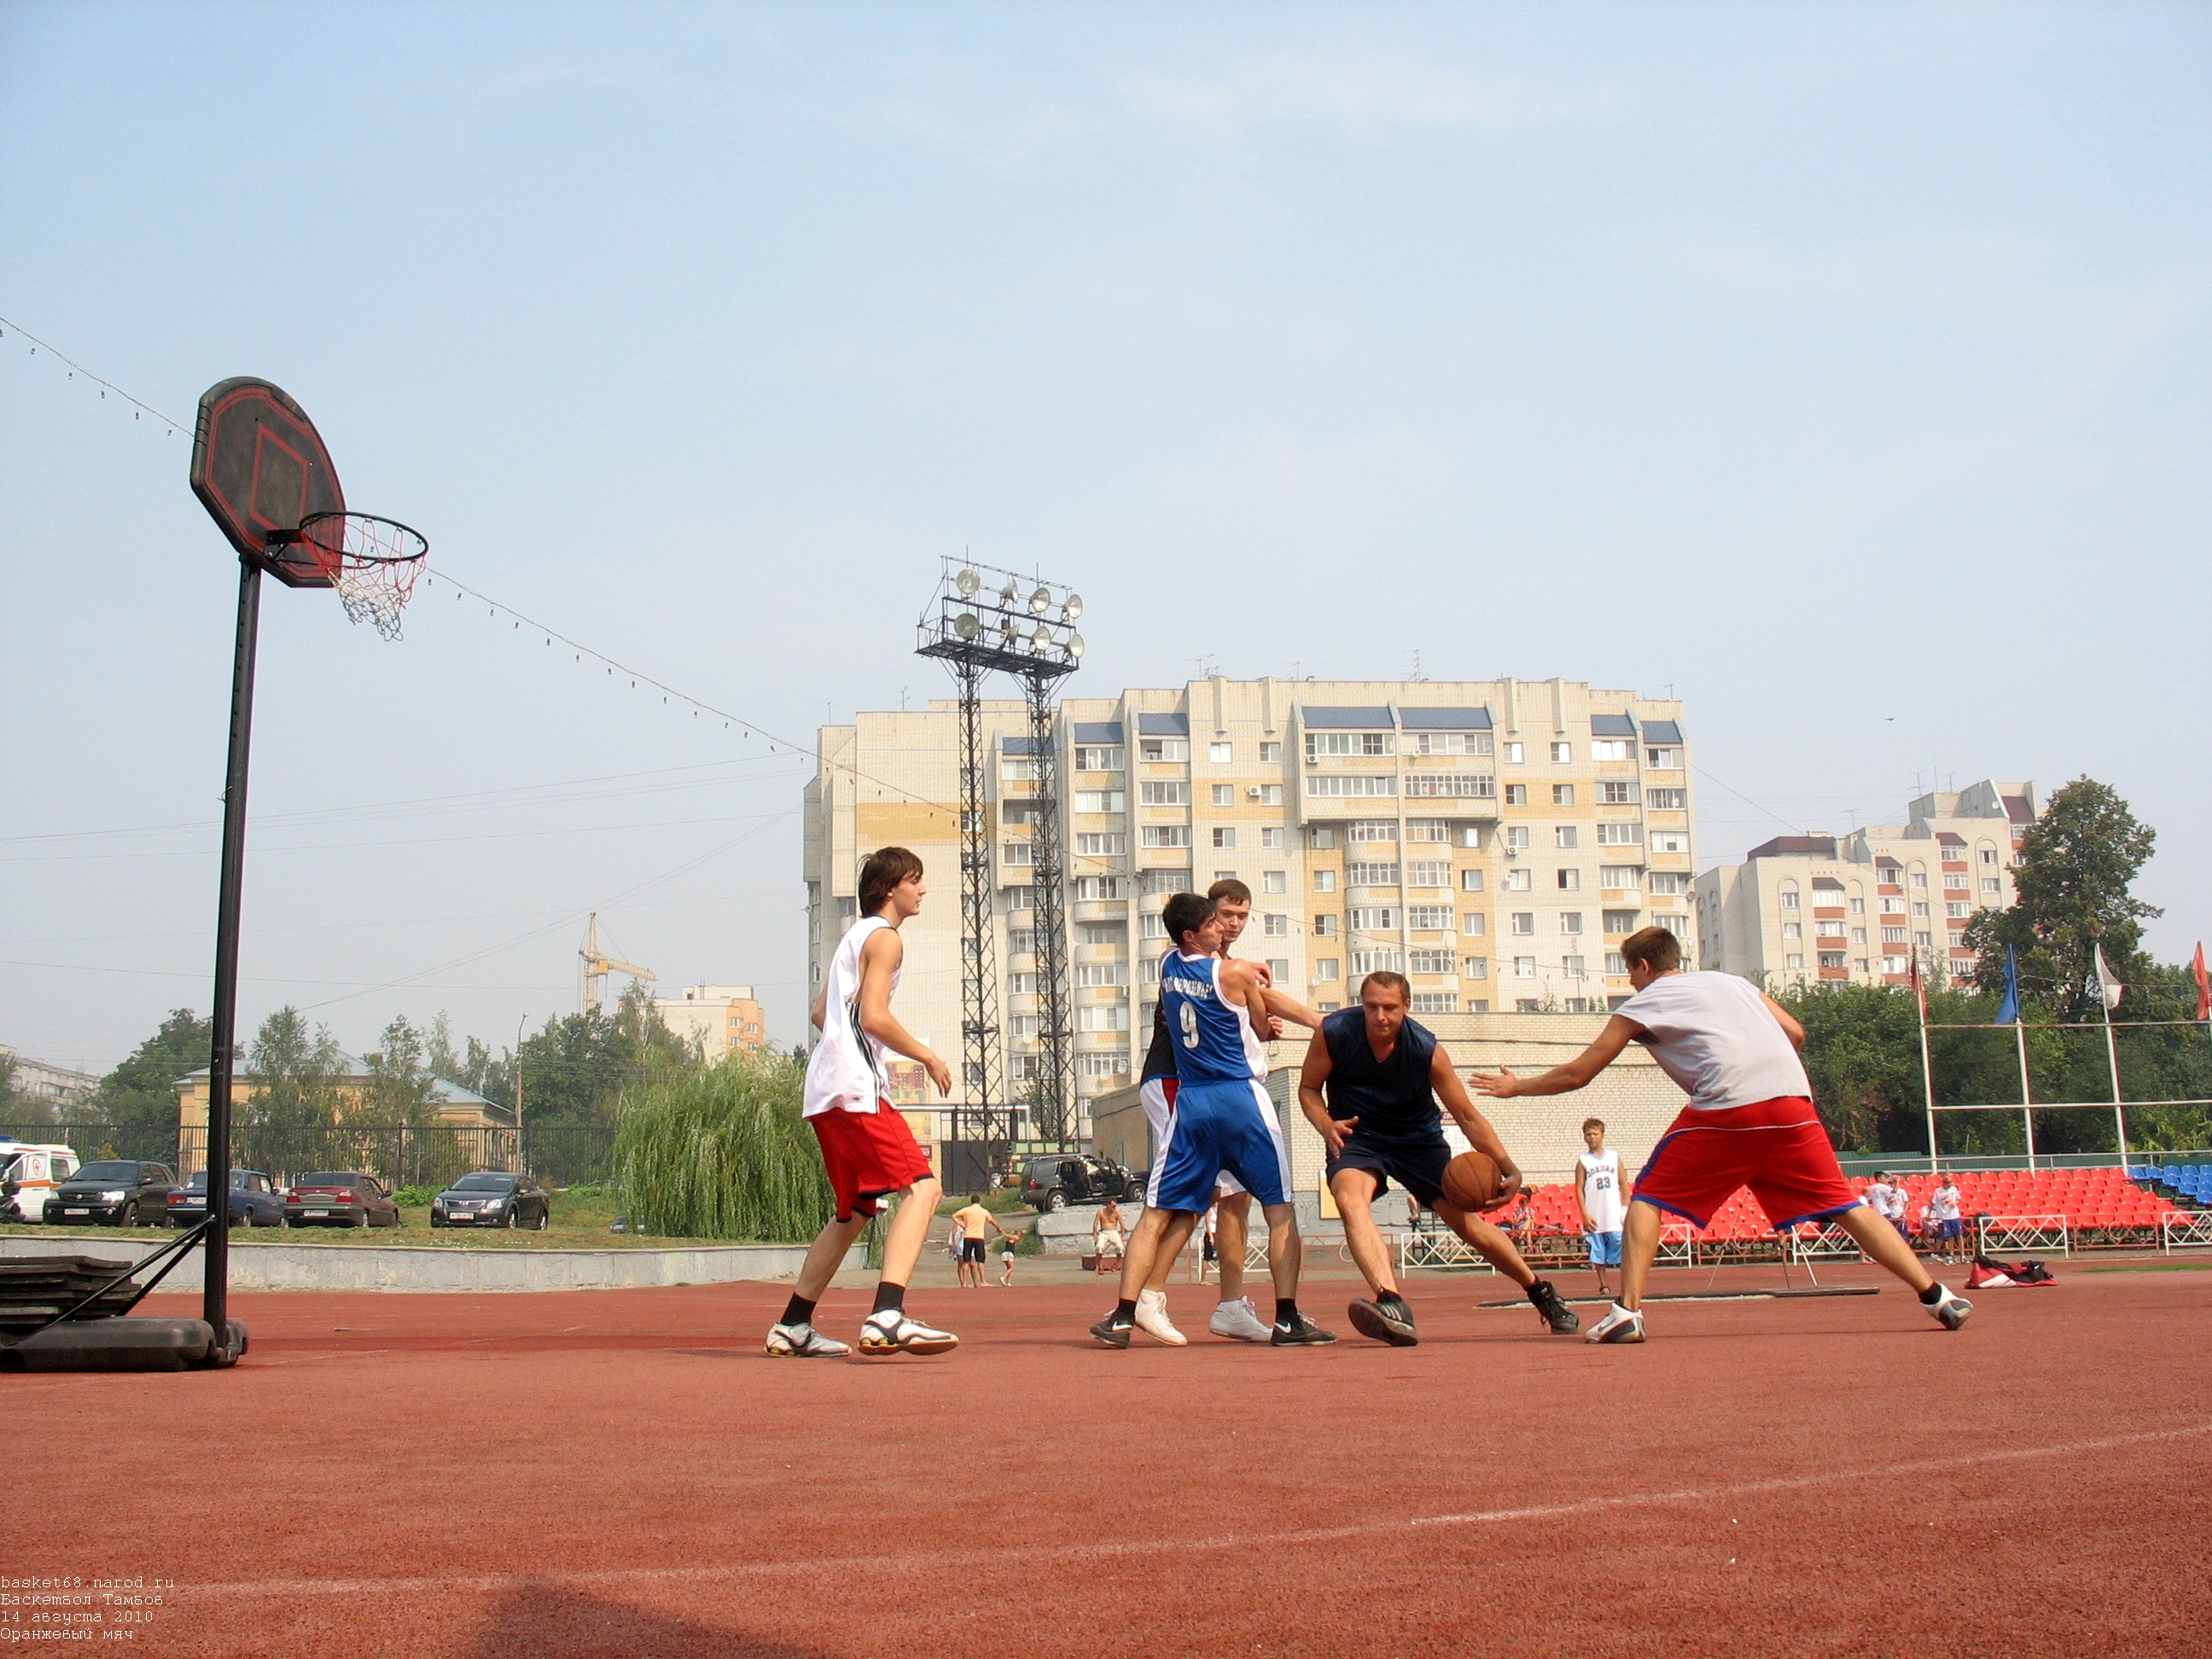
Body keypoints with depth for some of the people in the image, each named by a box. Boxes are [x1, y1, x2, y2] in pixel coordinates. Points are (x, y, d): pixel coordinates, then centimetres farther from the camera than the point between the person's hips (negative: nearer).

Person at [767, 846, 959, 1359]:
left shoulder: (855, 935, 25)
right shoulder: (884, 937, -4)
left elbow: (821, 1013, 29)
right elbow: (874, 1016, -15)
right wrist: (928, 1056, -7)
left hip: (824, 1094, 10)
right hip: (855, 1089, -10)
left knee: (856, 1210, 19)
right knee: (921, 1187, -19)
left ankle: (792, 1327, 22)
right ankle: (887, 1317, -34)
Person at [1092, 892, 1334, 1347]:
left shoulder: (1168, 966, 7)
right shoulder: (1235, 973, -8)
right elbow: (1263, 1028, 6)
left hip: (1189, 1101, 4)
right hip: (1240, 1097, -4)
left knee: (1159, 1214, 7)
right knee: (1280, 1209, 5)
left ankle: (1123, 1315, -2)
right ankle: (1288, 1319, -1)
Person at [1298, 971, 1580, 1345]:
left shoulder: (1427, 1049, -21)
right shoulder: (1333, 1033, -22)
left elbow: (1467, 1117, -12)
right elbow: (1309, 1088, -5)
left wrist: (1509, 1171, -20)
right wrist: (1326, 1125, -27)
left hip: (1418, 1138, 1)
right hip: (1356, 1136, 0)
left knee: (1468, 1223, 2)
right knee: (1350, 1198, -32)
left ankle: (1541, 1292, 28)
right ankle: (1391, 1305, -47)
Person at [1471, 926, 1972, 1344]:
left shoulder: (1642, 1005, 17)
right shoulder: (1733, 981, 29)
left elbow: (1576, 1074, 19)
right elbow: (1795, 1034, 22)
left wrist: (1516, 1086, 32)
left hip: (1726, 1110, -4)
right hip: (1792, 1102, 4)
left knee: (1648, 1199, 8)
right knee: (1847, 1207, 13)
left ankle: (1627, 1311, -6)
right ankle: (1937, 1296, 6)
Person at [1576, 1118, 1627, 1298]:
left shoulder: (1614, 1157, 8)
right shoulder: (1583, 1161, 4)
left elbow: (1623, 1185, 9)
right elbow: (1579, 1190, 1)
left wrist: (1627, 1209, 1)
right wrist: (1585, 1214, -7)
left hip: (1615, 1215, 0)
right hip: (1594, 1217, 0)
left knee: (1621, 1248, -5)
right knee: (1598, 1254, 3)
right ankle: (1603, 1286, 10)